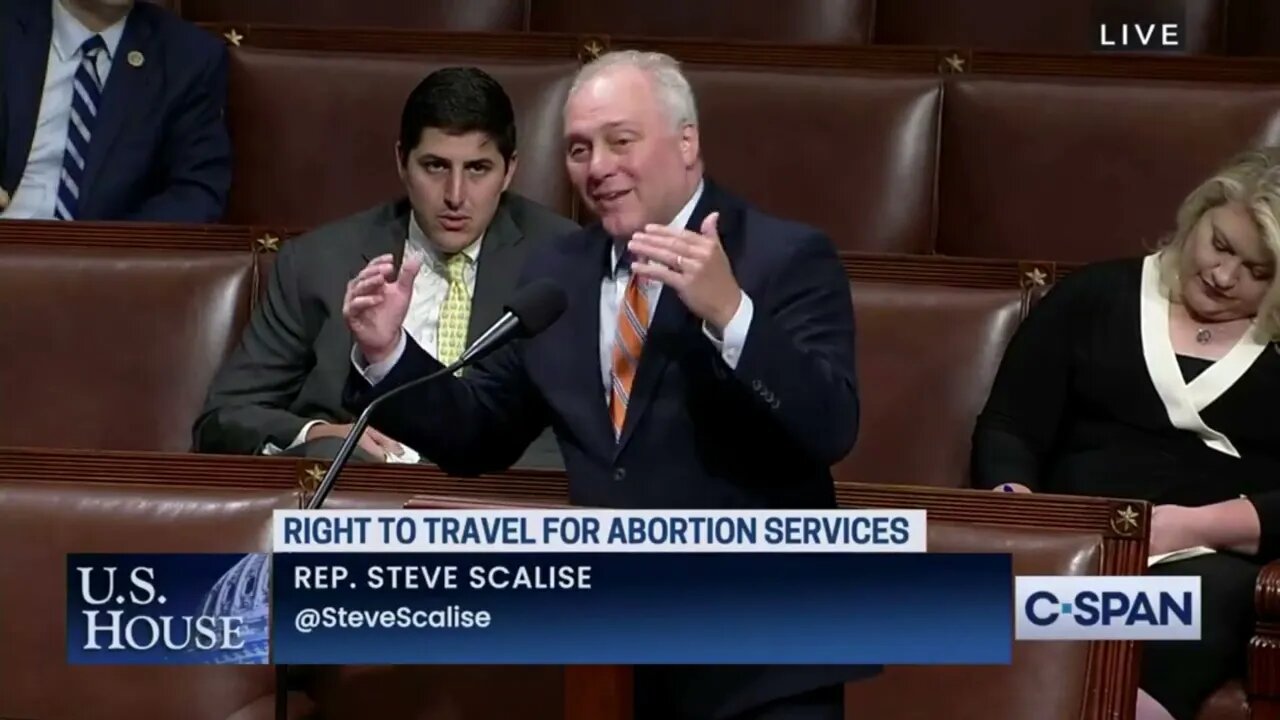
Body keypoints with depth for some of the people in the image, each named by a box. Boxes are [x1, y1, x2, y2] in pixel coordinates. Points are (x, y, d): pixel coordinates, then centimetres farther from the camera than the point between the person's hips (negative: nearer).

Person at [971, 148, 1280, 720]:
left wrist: (1193, 526, -12)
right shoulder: (1095, 297, 18)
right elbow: (1007, 429, 14)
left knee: (1207, 596, -39)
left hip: (1212, 559, -1)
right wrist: (1016, 502, -7)